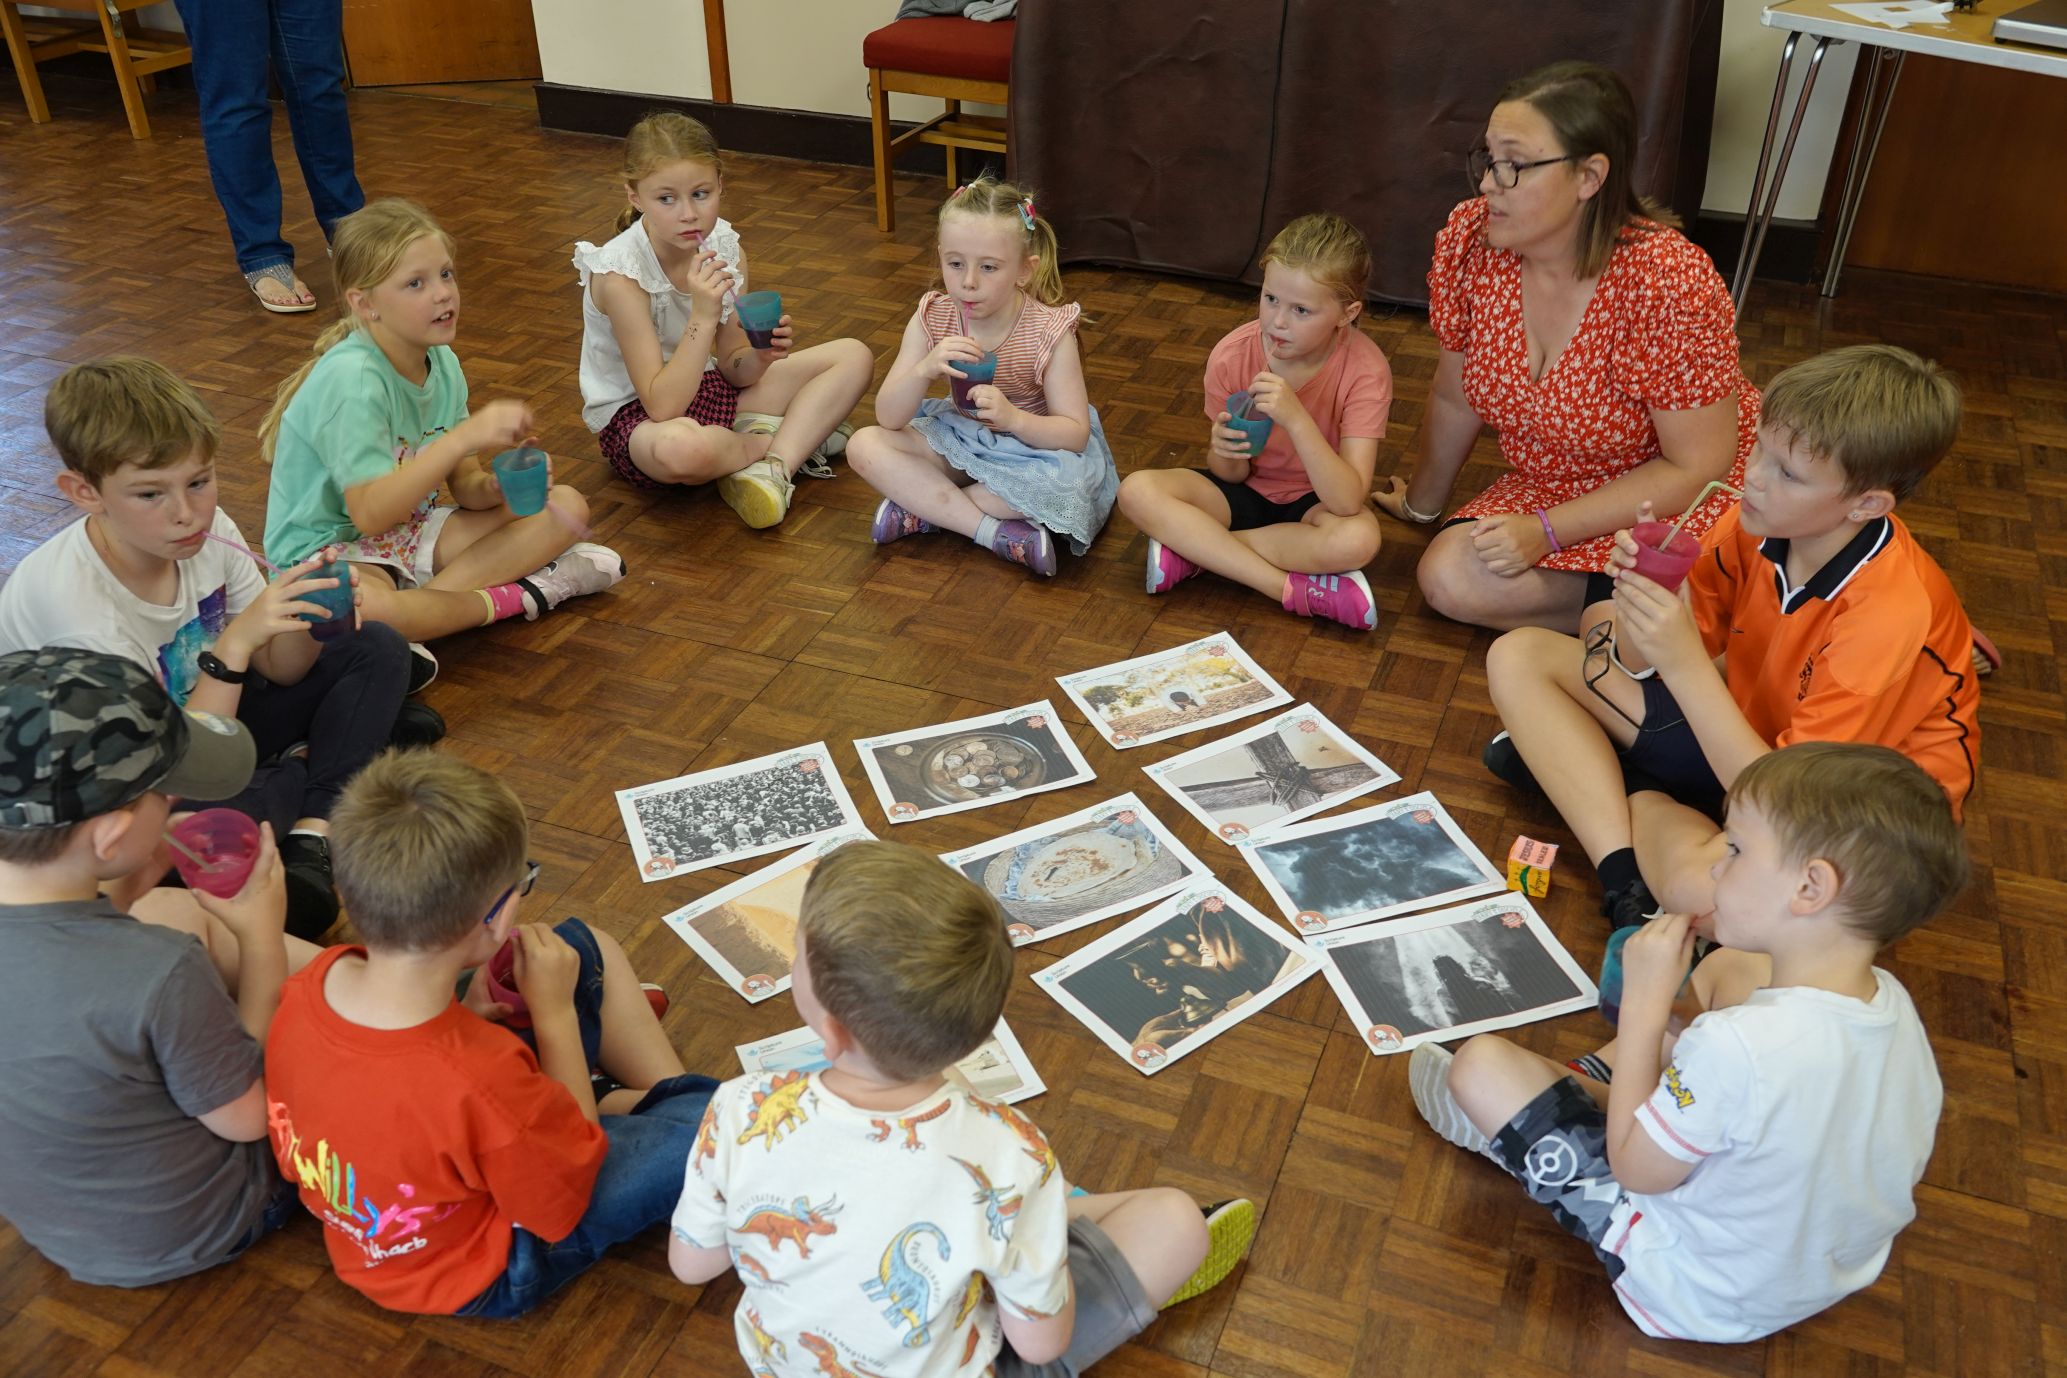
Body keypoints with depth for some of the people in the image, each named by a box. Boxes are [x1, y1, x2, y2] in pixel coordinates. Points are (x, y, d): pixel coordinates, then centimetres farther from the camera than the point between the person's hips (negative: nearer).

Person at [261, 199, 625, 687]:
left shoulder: (441, 361, -1)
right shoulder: (351, 378, -24)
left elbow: (462, 484, 3)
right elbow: (370, 513, -33)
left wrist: (493, 485, -22)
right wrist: (465, 436, -38)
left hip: (410, 530, 8)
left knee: (566, 506, -4)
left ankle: (419, 609, -17)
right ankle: (513, 596, -19)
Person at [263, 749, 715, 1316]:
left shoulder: (314, 981, -22)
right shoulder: (477, 1083, -43)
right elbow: (571, 1192, -21)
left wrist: (459, 1016, -9)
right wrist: (556, 1013, -19)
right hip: (479, 1274, -6)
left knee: (587, 948, 8)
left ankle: (668, 1092, 24)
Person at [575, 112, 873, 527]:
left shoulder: (726, 249, -8)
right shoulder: (618, 274, -25)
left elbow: (733, 369, -1)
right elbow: (662, 407, -29)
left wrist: (761, 353, -24)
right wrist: (703, 318, -37)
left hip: (704, 388, 7)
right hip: (636, 417, -6)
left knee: (854, 357, -2)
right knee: (680, 446, -45)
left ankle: (773, 465, -21)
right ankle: (801, 438, -13)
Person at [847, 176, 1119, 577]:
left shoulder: (1049, 331, -22)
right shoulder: (931, 319, -14)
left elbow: (1075, 434, -21)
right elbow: (888, 418, -16)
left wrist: (1013, 418, -40)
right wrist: (924, 369, -36)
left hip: (1030, 446, -3)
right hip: (958, 441, 3)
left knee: (1068, 481, -37)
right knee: (865, 445, -19)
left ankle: (921, 508, -21)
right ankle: (995, 532, -25)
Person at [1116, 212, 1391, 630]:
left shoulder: (1365, 371, -23)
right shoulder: (1232, 355, -17)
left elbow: (1348, 501, -32)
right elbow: (1231, 476, -7)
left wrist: (1296, 418, -42)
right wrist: (1223, 451, -32)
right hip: (1246, 491, 3)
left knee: (1358, 540, -38)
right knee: (1138, 491, -24)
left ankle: (1192, 547, -21)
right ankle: (1296, 589, -25)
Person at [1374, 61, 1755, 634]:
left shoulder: (1668, 283, -28)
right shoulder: (1470, 239, -13)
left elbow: (1696, 467, -19)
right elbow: (1454, 398, 4)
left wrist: (1546, 531, -22)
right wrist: (1423, 502, 17)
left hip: (1678, 499, -6)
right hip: (1546, 483, 6)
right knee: (1448, 578, -20)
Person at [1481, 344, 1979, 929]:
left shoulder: (1891, 614, -30)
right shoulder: (1756, 523, -12)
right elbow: (1642, 664, -4)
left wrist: (1686, 665, -36)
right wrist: (1637, 589, -26)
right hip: (1749, 731, 8)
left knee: (1699, 886, -43)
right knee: (1519, 655, -2)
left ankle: (1636, 795, -9)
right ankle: (1626, 880, -14)